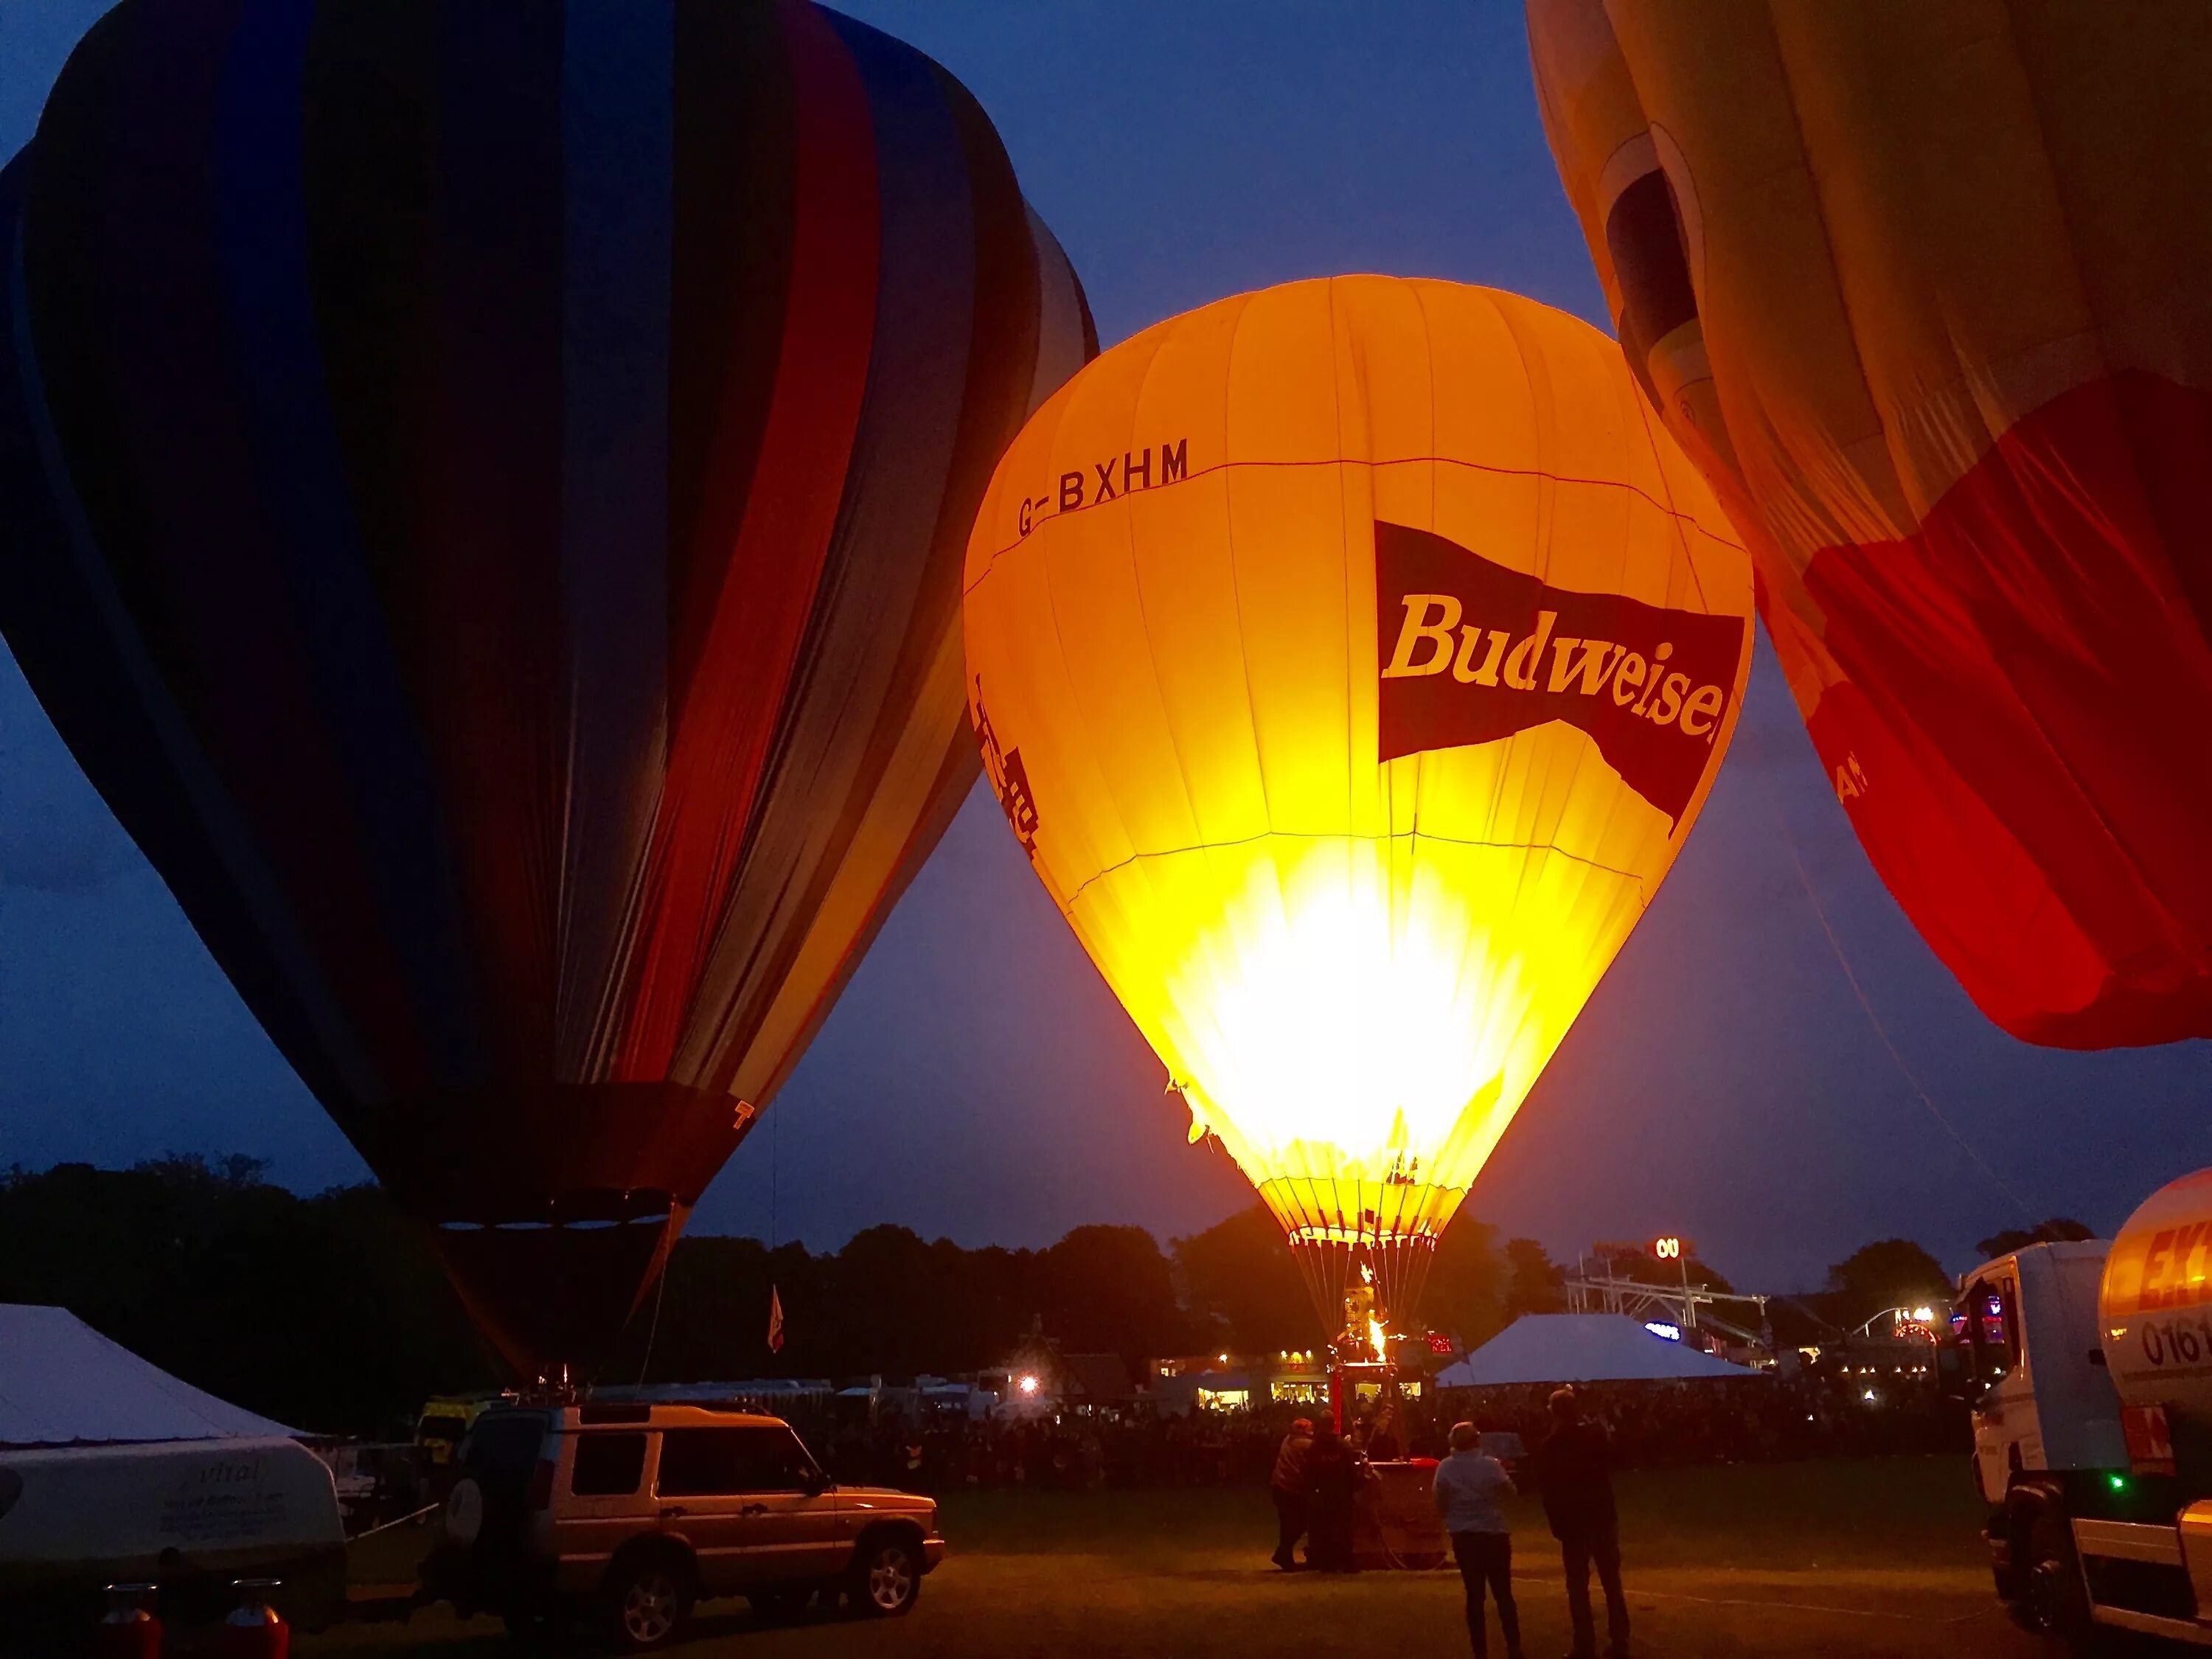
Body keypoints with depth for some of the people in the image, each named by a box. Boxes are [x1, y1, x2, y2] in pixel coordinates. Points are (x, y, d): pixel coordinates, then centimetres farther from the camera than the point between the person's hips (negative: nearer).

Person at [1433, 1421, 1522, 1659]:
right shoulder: (1491, 1465, -15)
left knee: (1474, 1594, 10)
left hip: (1463, 1536, 2)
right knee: (1503, 1593, 8)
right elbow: (1508, 1488, -3)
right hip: (1494, 1534, -2)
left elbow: (1439, 1501, -3)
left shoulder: (1445, 1468, -8)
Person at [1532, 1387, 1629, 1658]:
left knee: (1578, 1587, 3)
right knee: (1612, 1583, 11)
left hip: (1572, 1523, -2)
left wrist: (1558, 1526, 3)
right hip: (1603, 1518, 2)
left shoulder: (1548, 1447, -8)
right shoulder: (1597, 1434, -4)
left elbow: (1547, 1490, -6)